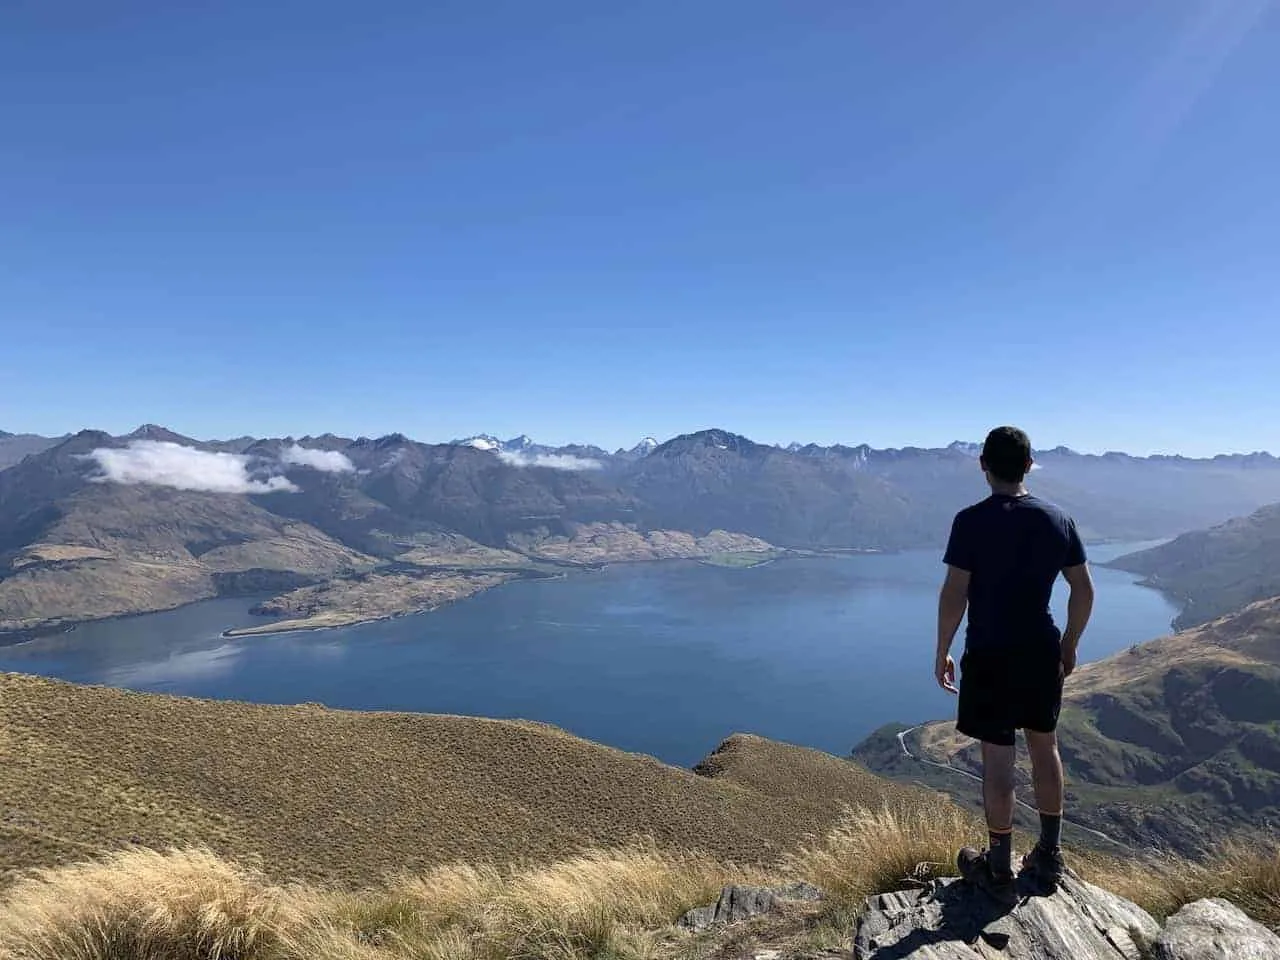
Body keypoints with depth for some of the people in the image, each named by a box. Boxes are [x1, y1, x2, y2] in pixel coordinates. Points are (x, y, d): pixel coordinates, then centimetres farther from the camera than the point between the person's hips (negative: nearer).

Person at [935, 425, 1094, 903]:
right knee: (1045, 748, 19)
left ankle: (999, 871, 17)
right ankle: (1049, 857, 33)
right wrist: (1070, 645, 17)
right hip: (1042, 652, 5)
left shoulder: (972, 521, -15)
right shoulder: (1057, 519, 0)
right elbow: (1084, 590, 5)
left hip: (990, 656, -5)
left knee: (997, 760, 4)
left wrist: (942, 653, -6)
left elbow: (953, 594, -17)